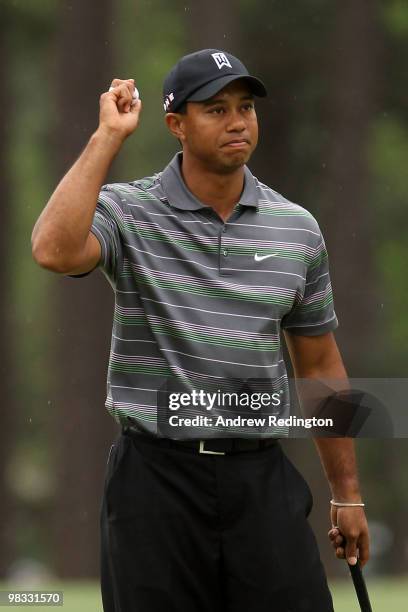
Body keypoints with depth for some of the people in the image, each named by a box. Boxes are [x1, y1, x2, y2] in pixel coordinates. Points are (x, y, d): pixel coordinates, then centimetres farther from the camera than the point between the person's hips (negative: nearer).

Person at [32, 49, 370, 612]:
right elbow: (55, 250, -27)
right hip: (156, 476, -3)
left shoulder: (297, 228, 7)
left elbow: (320, 365, 15)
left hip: (261, 479, 3)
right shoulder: (128, 211, -4)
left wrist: (347, 494, 14)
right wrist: (108, 136, -19)